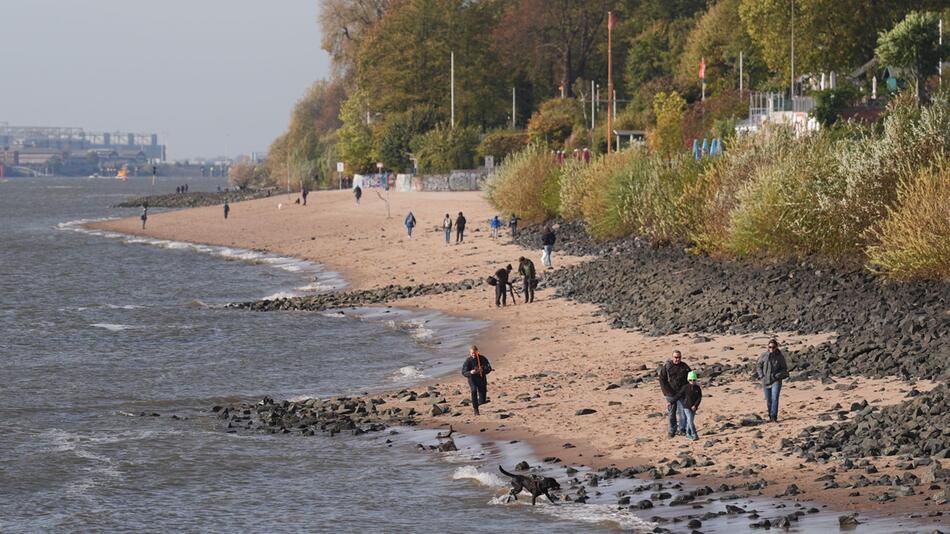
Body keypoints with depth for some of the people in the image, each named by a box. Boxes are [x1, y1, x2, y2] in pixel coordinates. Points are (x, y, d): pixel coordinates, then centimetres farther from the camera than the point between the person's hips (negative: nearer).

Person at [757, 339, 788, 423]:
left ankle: (774, 417, -16)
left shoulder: (780, 356, -4)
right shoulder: (764, 355, -2)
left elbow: (784, 369, 4)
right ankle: (770, 417, 21)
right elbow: (758, 366, 8)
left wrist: (777, 375, -11)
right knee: (769, 400, 9)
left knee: (775, 399, -15)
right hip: (766, 381, 2)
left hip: (776, 380, -2)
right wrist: (761, 375, -4)